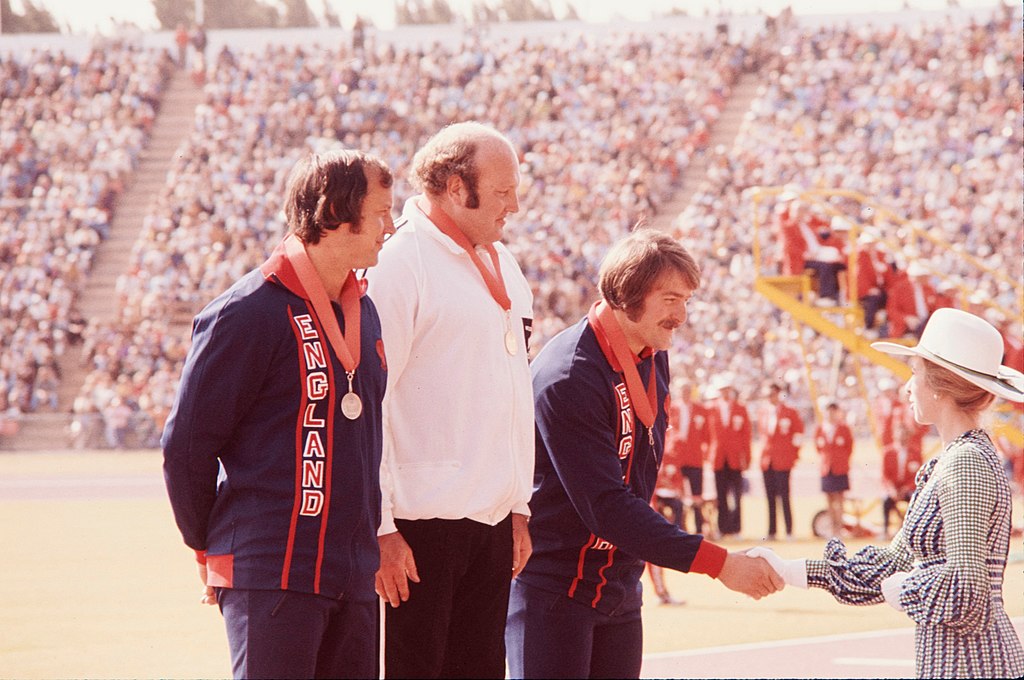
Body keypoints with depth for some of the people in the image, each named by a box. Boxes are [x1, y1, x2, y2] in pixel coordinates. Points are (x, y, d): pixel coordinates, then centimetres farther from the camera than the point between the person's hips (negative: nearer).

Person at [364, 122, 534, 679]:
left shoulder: (501, 265, 16)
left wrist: (519, 506, 18)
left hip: (492, 523, 8)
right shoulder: (397, 265, -11)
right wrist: (380, 527, -18)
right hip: (419, 524, -8)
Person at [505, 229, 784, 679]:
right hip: (552, 588, -8)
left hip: (619, 587, 8)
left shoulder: (654, 358, 8)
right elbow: (607, 507, -26)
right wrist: (717, 562, -28)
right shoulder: (569, 377, -21)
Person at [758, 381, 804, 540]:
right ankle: (771, 531, 7)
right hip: (767, 460, 6)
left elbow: (799, 431, 0)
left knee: (784, 496, -8)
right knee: (770, 497, 5)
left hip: (783, 460, -6)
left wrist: (793, 453, -1)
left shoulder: (789, 412, -2)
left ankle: (789, 531, -6)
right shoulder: (765, 413, 14)